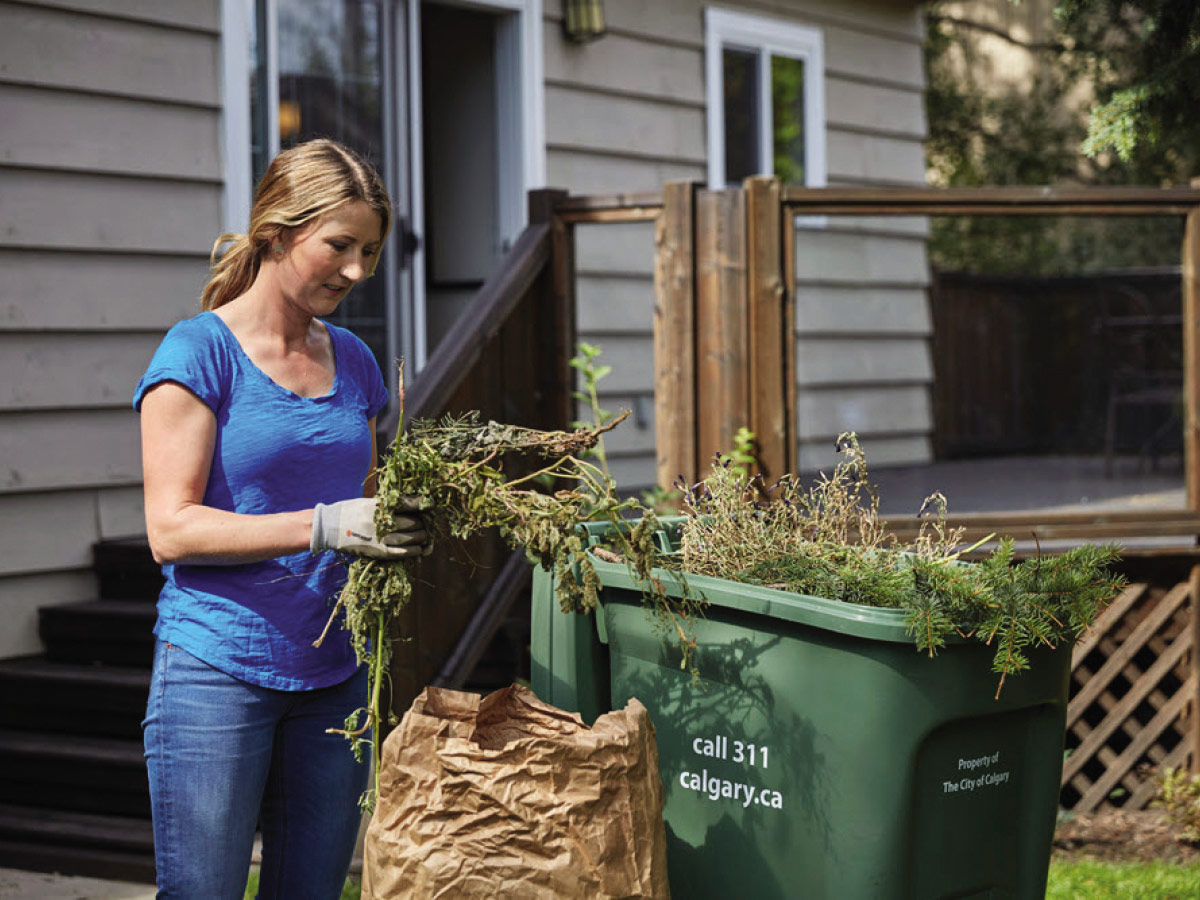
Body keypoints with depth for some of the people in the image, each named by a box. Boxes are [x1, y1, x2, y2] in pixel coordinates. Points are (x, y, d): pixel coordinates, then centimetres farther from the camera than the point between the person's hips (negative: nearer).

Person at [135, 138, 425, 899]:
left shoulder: (353, 361, 12)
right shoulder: (200, 351, -7)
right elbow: (171, 529, -13)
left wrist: (407, 519, -3)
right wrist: (324, 526, -23)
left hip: (334, 673, 6)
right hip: (217, 672, -6)